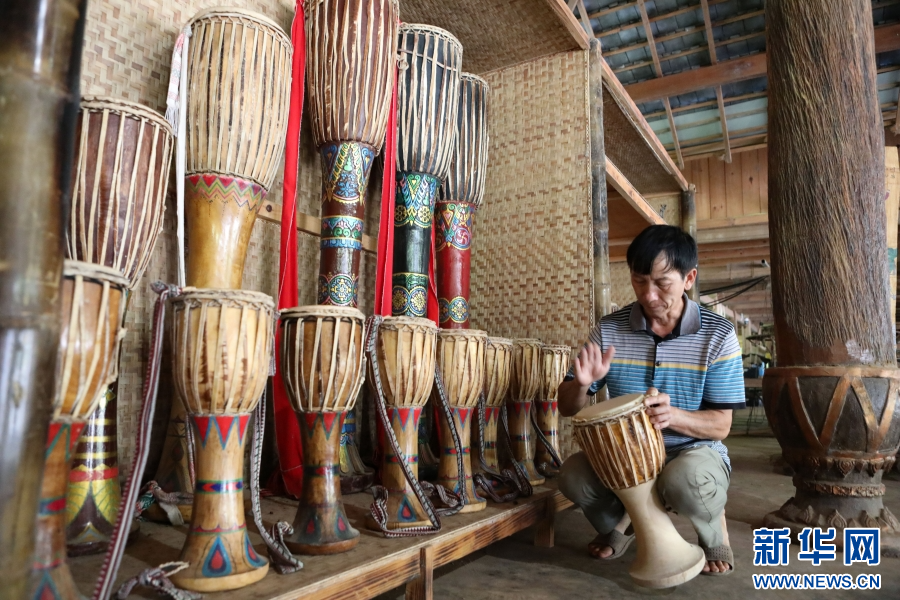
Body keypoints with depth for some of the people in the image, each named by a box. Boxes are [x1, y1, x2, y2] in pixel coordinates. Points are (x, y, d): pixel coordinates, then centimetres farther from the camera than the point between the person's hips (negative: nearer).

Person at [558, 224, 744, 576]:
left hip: (693, 452, -2)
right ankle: (616, 521, 11)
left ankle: (714, 531, 4)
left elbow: (720, 425, -8)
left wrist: (673, 415, -29)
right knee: (573, 476, -27)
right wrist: (582, 384, -27)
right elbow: (568, 408, -3)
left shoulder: (717, 335, -11)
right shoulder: (609, 330, -7)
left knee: (685, 480, -36)